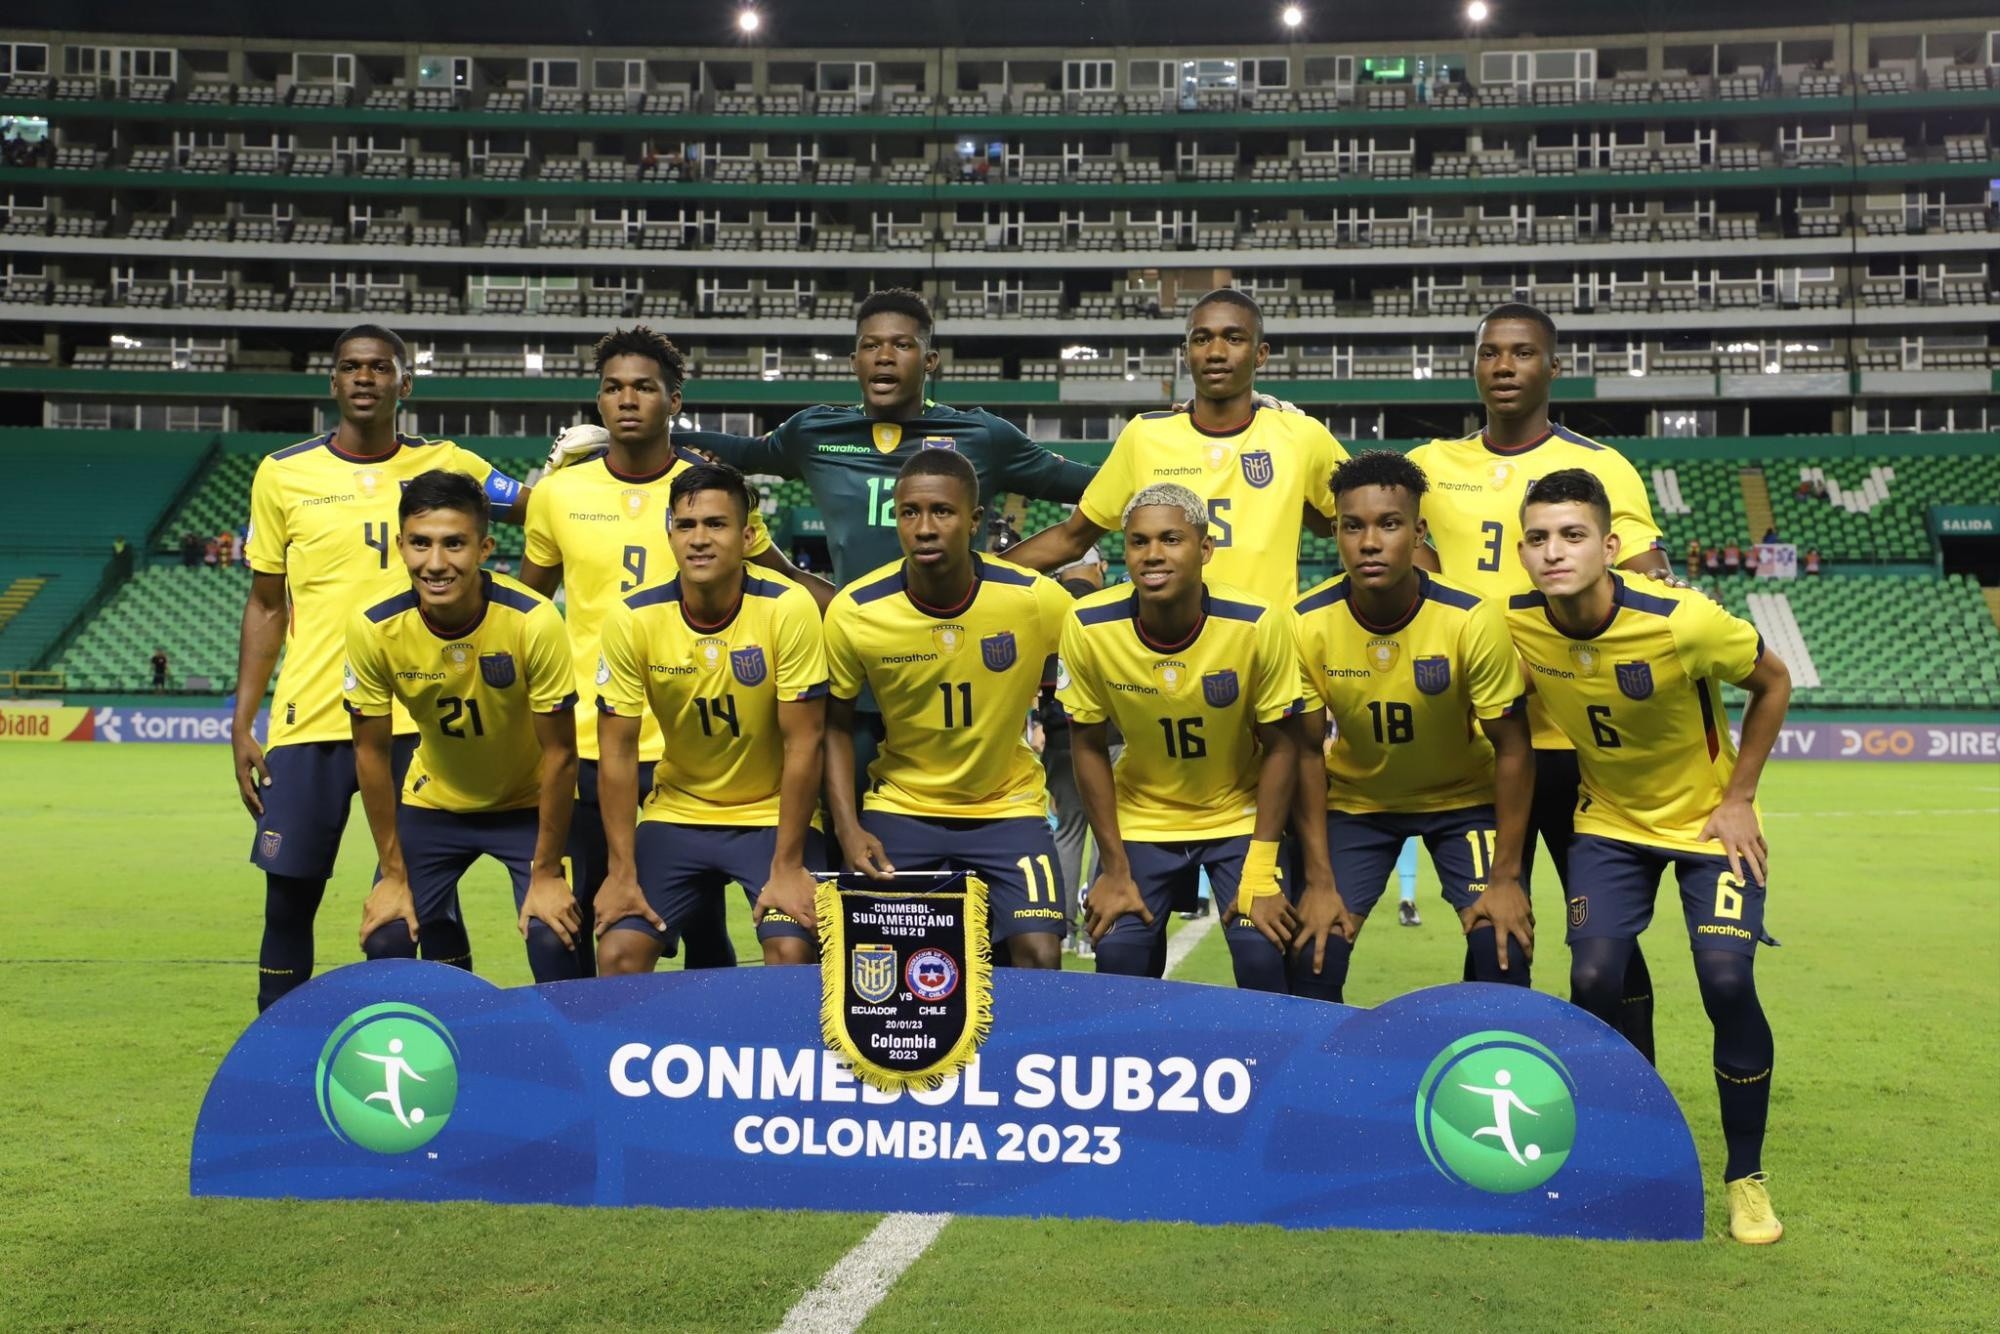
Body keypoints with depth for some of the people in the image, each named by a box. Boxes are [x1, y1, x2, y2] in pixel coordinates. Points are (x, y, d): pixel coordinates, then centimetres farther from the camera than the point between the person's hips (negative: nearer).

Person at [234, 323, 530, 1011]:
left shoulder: (445, 465, 6)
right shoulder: (282, 474, 5)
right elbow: (266, 607, 9)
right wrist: (242, 725, 5)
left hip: (419, 721, 0)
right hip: (309, 722, 0)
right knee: (289, 900, 3)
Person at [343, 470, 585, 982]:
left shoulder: (534, 621, -28)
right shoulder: (374, 628, -21)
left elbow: (559, 754, -19)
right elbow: (371, 753, -9)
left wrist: (546, 873, -16)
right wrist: (394, 874, -7)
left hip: (528, 803, -2)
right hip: (431, 804, 2)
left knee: (555, 941, -17)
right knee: (385, 942, -7)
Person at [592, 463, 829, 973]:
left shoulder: (788, 608, -19)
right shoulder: (632, 618, -13)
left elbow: (803, 743, -15)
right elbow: (617, 750, -8)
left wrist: (788, 866, -16)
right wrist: (622, 871, -10)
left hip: (773, 815, -2)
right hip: (676, 815, 2)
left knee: (793, 955, -21)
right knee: (618, 956, -10)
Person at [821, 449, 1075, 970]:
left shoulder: (1039, 600, -17)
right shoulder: (853, 613, -15)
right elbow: (837, 726, -2)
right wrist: (847, 828, -10)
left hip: (1008, 809, 0)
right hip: (898, 810, 1)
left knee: (1039, 958, -13)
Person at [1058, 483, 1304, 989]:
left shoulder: (1259, 625, -24)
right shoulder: (1088, 626, -19)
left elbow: (1278, 747, -12)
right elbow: (1089, 748, -7)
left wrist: (1260, 876, -14)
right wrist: (1115, 871, -6)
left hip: (1240, 817, -1)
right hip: (1141, 821, 1)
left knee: (1262, 958, -12)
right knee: (1120, 959, -6)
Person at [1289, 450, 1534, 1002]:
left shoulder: (1473, 619, -25)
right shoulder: (1307, 624, -21)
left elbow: (1511, 748, -16)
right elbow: (1306, 753, -12)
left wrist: (1506, 877, -17)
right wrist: (1319, 882, -14)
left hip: (1464, 796, -1)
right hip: (1355, 800, 1)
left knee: (1502, 950, -15)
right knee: (1312, 955, -10)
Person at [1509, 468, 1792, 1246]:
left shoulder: (1683, 622, -29)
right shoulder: (1516, 626, -19)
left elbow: (1773, 683, -10)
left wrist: (1738, 797, -11)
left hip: (1708, 820, -2)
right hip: (1610, 823, 3)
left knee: (1726, 982, -16)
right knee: (1593, 979, -13)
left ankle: (1746, 1177, 6)